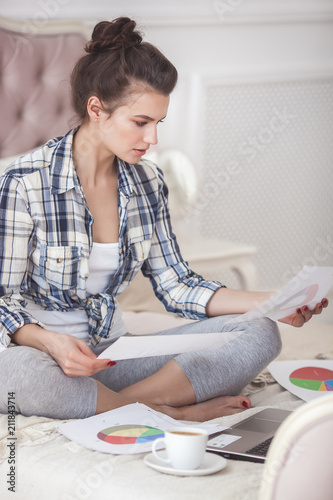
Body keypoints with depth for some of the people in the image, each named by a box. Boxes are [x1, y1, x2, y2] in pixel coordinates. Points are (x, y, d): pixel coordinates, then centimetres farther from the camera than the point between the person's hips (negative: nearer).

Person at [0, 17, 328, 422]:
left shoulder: (147, 182, 4)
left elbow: (176, 285, 7)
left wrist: (272, 303, -4)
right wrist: (51, 343, -32)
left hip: (111, 353, 5)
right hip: (44, 357, -5)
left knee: (259, 335, -9)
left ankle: (120, 403, -24)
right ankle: (173, 412, -22)